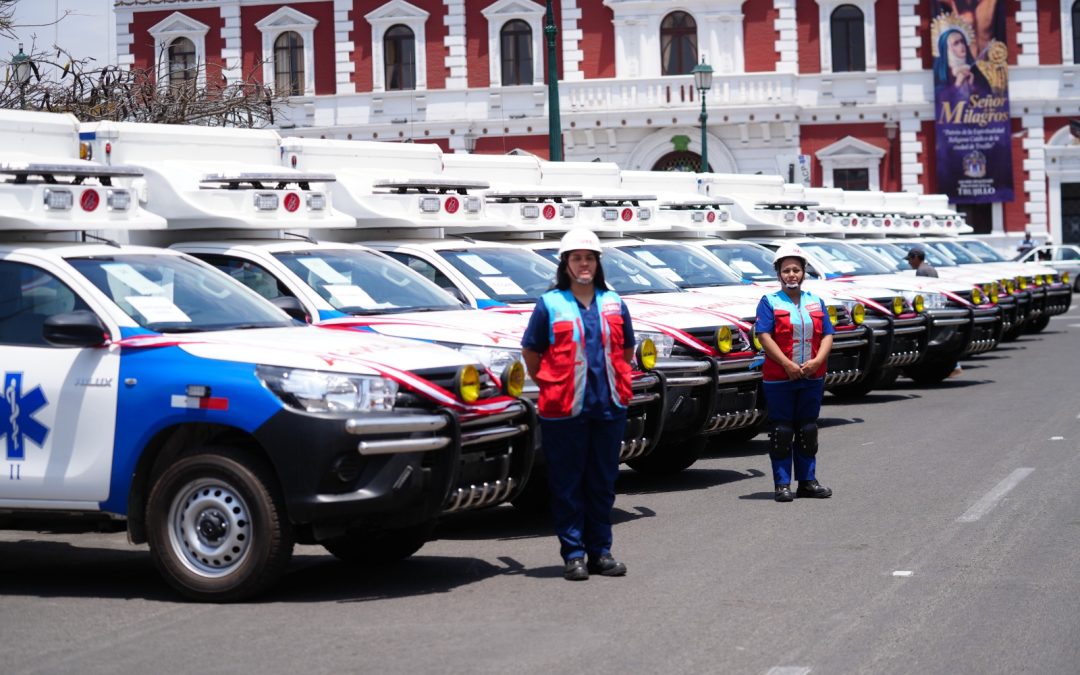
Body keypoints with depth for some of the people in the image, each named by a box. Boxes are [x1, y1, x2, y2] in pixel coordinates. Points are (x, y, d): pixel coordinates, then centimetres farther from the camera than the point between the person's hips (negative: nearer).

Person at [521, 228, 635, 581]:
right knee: (568, 483, 0)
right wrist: (553, 388, 1)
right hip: (564, 410, -3)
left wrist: (617, 387, 12)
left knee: (603, 482, 8)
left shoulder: (613, 303, 12)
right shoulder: (550, 304, 1)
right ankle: (573, 554, 5)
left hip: (609, 407, 3)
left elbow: (626, 350, 21)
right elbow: (531, 354, 4)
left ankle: (600, 551, 15)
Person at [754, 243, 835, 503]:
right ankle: (782, 484, 2)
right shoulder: (769, 302, 0)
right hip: (779, 379, -4)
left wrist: (817, 361, -10)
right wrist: (787, 364, -18)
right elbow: (764, 336, -9)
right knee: (782, 431, -2)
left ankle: (807, 480, 17)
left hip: (813, 377, 4)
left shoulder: (816, 302, 13)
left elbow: (827, 335, 8)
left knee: (808, 430, 9)